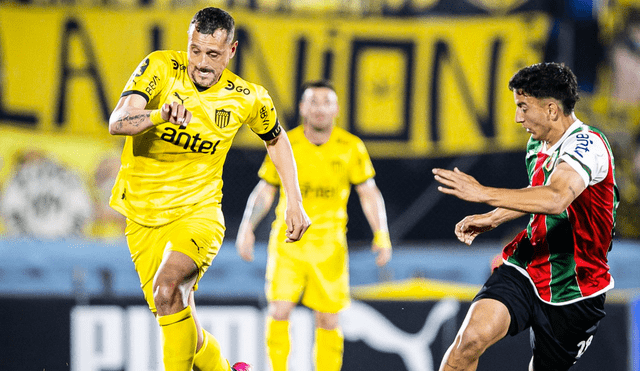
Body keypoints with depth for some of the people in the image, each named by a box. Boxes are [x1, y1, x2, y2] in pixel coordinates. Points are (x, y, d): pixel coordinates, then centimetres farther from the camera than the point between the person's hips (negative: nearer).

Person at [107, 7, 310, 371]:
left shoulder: (249, 98, -5)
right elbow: (117, 123, -26)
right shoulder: (161, 69, -12)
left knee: (168, 287, -32)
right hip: (144, 219, 2)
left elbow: (277, 139, 17)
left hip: (198, 213, -2)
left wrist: (295, 202, 12)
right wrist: (159, 115, -46)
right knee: (182, 328, 6)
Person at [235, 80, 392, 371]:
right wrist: (247, 228, -5)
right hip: (287, 240, 0)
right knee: (279, 311, -14)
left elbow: (369, 194, 3)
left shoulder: (351, 147, -2)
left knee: (328, 320, 1)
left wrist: (382, 235, -7)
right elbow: (264, 192, 6)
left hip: (329, 244, 0)